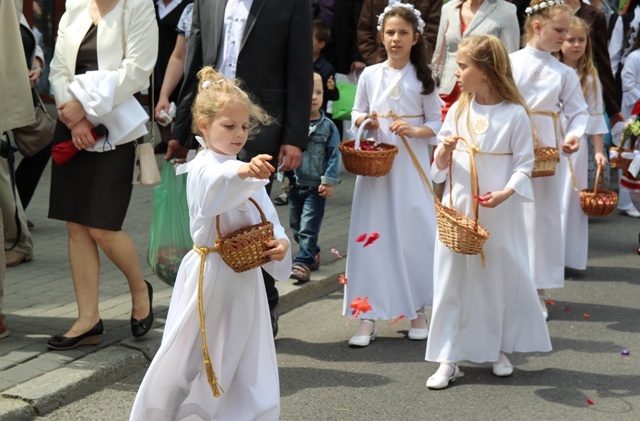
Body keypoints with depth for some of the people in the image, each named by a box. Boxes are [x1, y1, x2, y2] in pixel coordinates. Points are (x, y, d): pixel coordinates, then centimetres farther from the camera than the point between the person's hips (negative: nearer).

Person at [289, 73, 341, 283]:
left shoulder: (328, 126, -4)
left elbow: (334, 155, -3)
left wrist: (329, 181, -8)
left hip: (316, 187, -3)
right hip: (295, 184, 3)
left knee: (308, 226, -8)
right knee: (296, 225, 14)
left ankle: (303, 263, -6)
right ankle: (313, 254, 33)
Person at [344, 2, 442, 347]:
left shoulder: (423, 78, 2)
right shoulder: (370, 75, 4)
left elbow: (435, 123, 3)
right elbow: (356, 114, 12)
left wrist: (414, 131, -16)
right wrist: (364, 120, -10)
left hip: (411, 166, -1)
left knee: (413, 234, 1)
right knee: (372, 235, -1)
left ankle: (417, 311, 14)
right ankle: (368, 315, 3)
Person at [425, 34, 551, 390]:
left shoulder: (515, 114, -9)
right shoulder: (457, 111, 4)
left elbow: (524, 164, -5)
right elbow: (440, 165, 8)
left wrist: (506, 193, -20)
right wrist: (445, 150, -13)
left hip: (499, 213, -3)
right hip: (457, 208, 3)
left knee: (503, 278, 8)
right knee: (451, 281, 3)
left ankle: (500, 350, 27)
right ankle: (448, 360, 9)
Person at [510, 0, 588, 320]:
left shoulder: (564, 73, 5)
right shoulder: (510, 63, -2)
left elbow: (578, 111, 4)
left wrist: (574, 135, -14)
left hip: (546, 152, 2)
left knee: (542, 217, 5)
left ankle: (537, 292, 17)